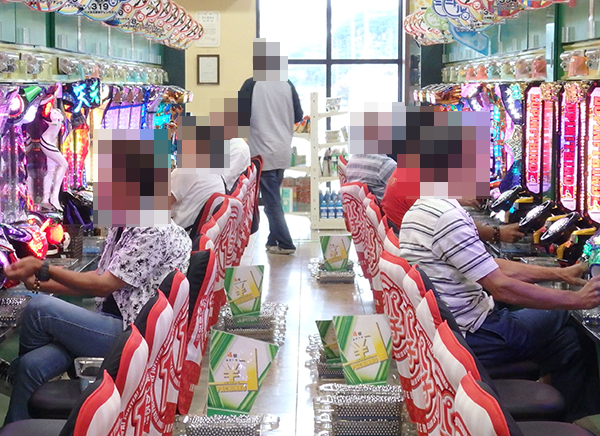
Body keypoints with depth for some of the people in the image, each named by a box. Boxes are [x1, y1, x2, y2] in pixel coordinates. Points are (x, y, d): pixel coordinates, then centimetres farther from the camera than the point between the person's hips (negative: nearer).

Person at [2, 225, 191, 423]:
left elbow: (103, 286, -17)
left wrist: (42, 268, -18)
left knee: (39, 309, -17)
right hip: (115, 324, 9)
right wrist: (38, 282, 7)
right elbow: (98, 277, 16)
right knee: (31, 365, -11)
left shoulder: (156, 232, -17)